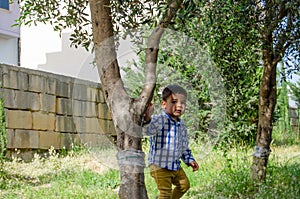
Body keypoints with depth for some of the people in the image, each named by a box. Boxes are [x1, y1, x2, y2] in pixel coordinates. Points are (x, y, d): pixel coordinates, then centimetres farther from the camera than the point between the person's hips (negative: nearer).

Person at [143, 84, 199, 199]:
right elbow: (148, 129, -41)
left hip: (176, 166, 8)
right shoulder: (159, 120, -18)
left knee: (184, 184, 22)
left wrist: (189, 159, 12)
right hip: (160, 166, -8)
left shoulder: (181, 125, 8)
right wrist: (147, 119, -60)